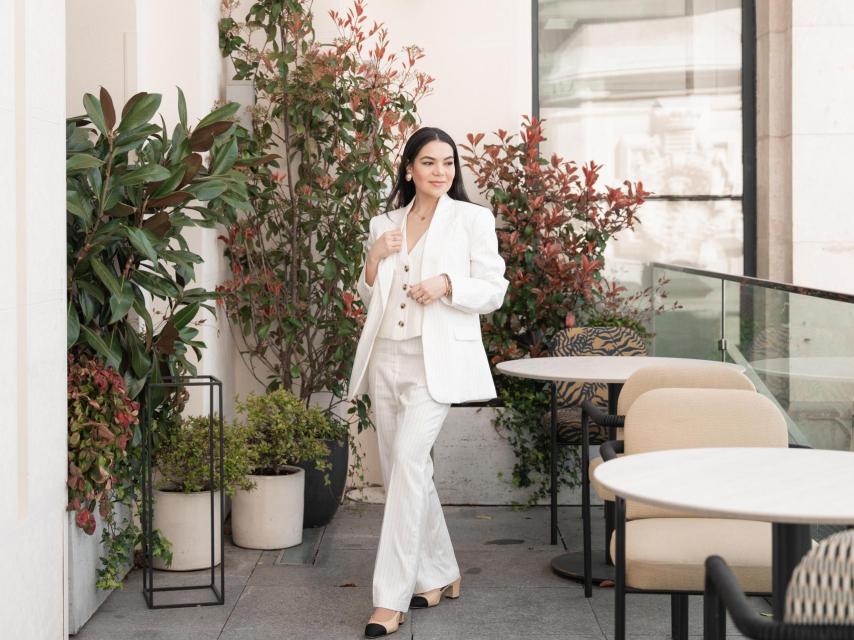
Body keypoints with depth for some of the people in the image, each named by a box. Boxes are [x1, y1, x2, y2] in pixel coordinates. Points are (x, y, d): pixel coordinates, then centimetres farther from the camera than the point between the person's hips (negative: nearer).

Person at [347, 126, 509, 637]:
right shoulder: (385, 225, 15)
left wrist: (447, 283, -18)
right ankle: (440, 576, 26)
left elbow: (493, 292, 0)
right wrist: (373, 261, 0)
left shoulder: (473, 219, 2)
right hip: (386, 358, 6)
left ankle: (391, 598, -14)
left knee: (408, 461, -17)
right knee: (404, 469, 9)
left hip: (435, 359, -6)